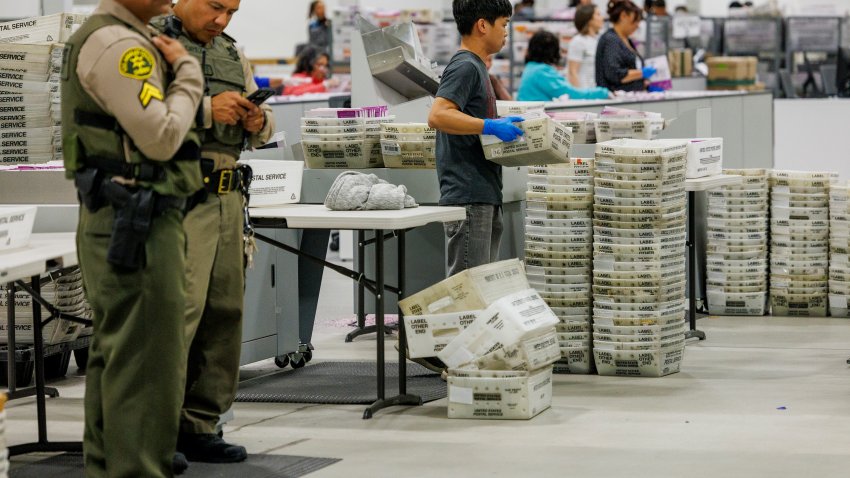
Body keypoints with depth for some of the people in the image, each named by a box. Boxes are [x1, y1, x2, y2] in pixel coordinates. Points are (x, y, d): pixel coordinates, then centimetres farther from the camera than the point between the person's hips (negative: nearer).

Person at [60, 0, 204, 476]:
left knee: (115, 354, 15)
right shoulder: (117, 44, -16)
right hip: (139, 224, -11)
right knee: (147, 360, -8)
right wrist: (187, 73, -8)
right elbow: (159, 137, -20)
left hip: (117, 222, 11)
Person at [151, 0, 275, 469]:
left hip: (227, 198, 8)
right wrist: (205, 111, -21)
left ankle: (199, 427, 13)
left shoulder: (232, 53, 20)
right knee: (181, 308, -15)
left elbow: (262, 130, 25)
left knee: (224, 312, 6)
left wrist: (259, 122, 2)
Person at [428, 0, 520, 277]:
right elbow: (437, 116, -24)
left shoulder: (476, 67, 20)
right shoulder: (465, 67, -12)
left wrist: (501, 129, 18)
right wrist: (490, 126, -26)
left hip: (485, 196, 10)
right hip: (468, 197, -10)